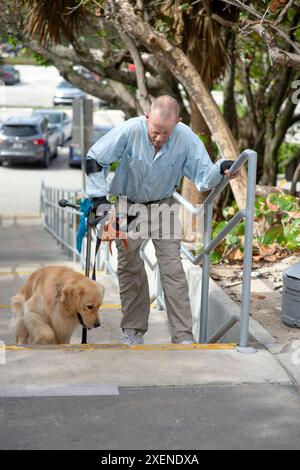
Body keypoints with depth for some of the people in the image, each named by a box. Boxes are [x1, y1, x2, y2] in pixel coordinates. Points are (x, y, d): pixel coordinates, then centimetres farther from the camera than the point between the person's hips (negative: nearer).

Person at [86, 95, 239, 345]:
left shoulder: (186, 137, -23)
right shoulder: (130, 130, -26)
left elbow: (203, 177, -20)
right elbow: (95, 159, -16)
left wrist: (221, 169, -40)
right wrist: (98, 196, -23)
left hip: (163, 205, 0)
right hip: (127, 206, 0)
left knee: (172, 268, -10)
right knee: (129, 267, 6)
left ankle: (183, 336, -6)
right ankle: (133, 330, 21)